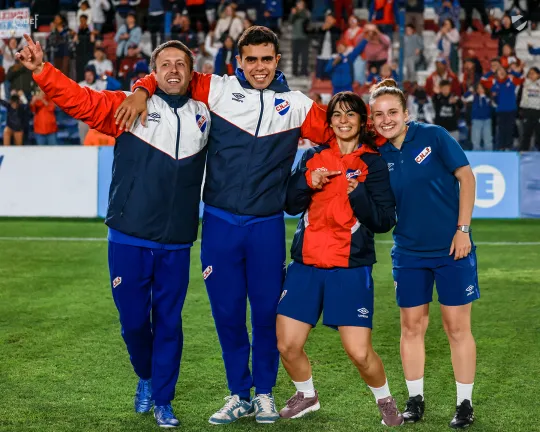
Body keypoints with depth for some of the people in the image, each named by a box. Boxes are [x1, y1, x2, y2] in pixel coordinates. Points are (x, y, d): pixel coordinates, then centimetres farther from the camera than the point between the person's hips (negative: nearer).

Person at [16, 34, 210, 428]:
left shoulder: (205, 114, 8)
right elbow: (80, 100, -11)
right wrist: (41, 70, -24)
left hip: (176, 246, 2)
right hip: (129, 241, -2)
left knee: (169, 324, 7)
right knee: (133, 321, 7)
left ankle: (162, 400, 22)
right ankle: (146, 378, 36)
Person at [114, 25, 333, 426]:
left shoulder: (297, 105, 5)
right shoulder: (218, 90, 2)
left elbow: (335, 134, 11)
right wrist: (142, 91, -10)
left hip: (267, 226, 0)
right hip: (220, 223, 0)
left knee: (267, 312, 5)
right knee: (227, 313, 6)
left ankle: (264, 393, 23)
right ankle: (239, 395, 21)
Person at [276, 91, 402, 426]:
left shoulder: (374, 163, 0)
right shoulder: (313, 157, 10)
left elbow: (385, 221, -6)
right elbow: (291, 205, 8)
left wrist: (357, 194, -21)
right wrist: (307, 181, -10)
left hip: (351, 270, -3)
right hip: (306, 265, 4)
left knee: (360, 352, -11)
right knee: (288, 345, 1)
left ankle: (385, 400, 18)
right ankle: (307, 395, 30)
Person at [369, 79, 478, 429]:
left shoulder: (434, 136, -10)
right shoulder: (378, 156, 0)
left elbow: (466, 176, -7)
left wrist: (463, 229, -10)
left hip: (452, 248, -3)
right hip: (409, 253, 3)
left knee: (457, 327, 1)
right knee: (412, 326, 7)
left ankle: (465, 404, 12)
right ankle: (415, 400, 20)